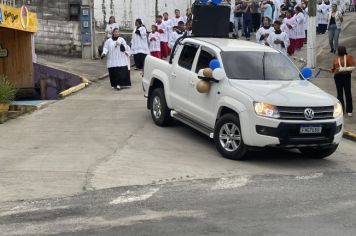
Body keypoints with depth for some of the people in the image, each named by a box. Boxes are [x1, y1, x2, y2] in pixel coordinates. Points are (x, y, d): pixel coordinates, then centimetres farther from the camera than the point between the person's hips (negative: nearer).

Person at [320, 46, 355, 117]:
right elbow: (333, 70, 16)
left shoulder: (348, 57, 0)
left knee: (348, 93, -1)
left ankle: (349, 111, 8)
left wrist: (342, 69, -16)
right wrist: (324, 69, 7)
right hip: (338, 77, 4)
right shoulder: (336, 59, 12)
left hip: (346, 76, -4)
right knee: (339, 94, 7)